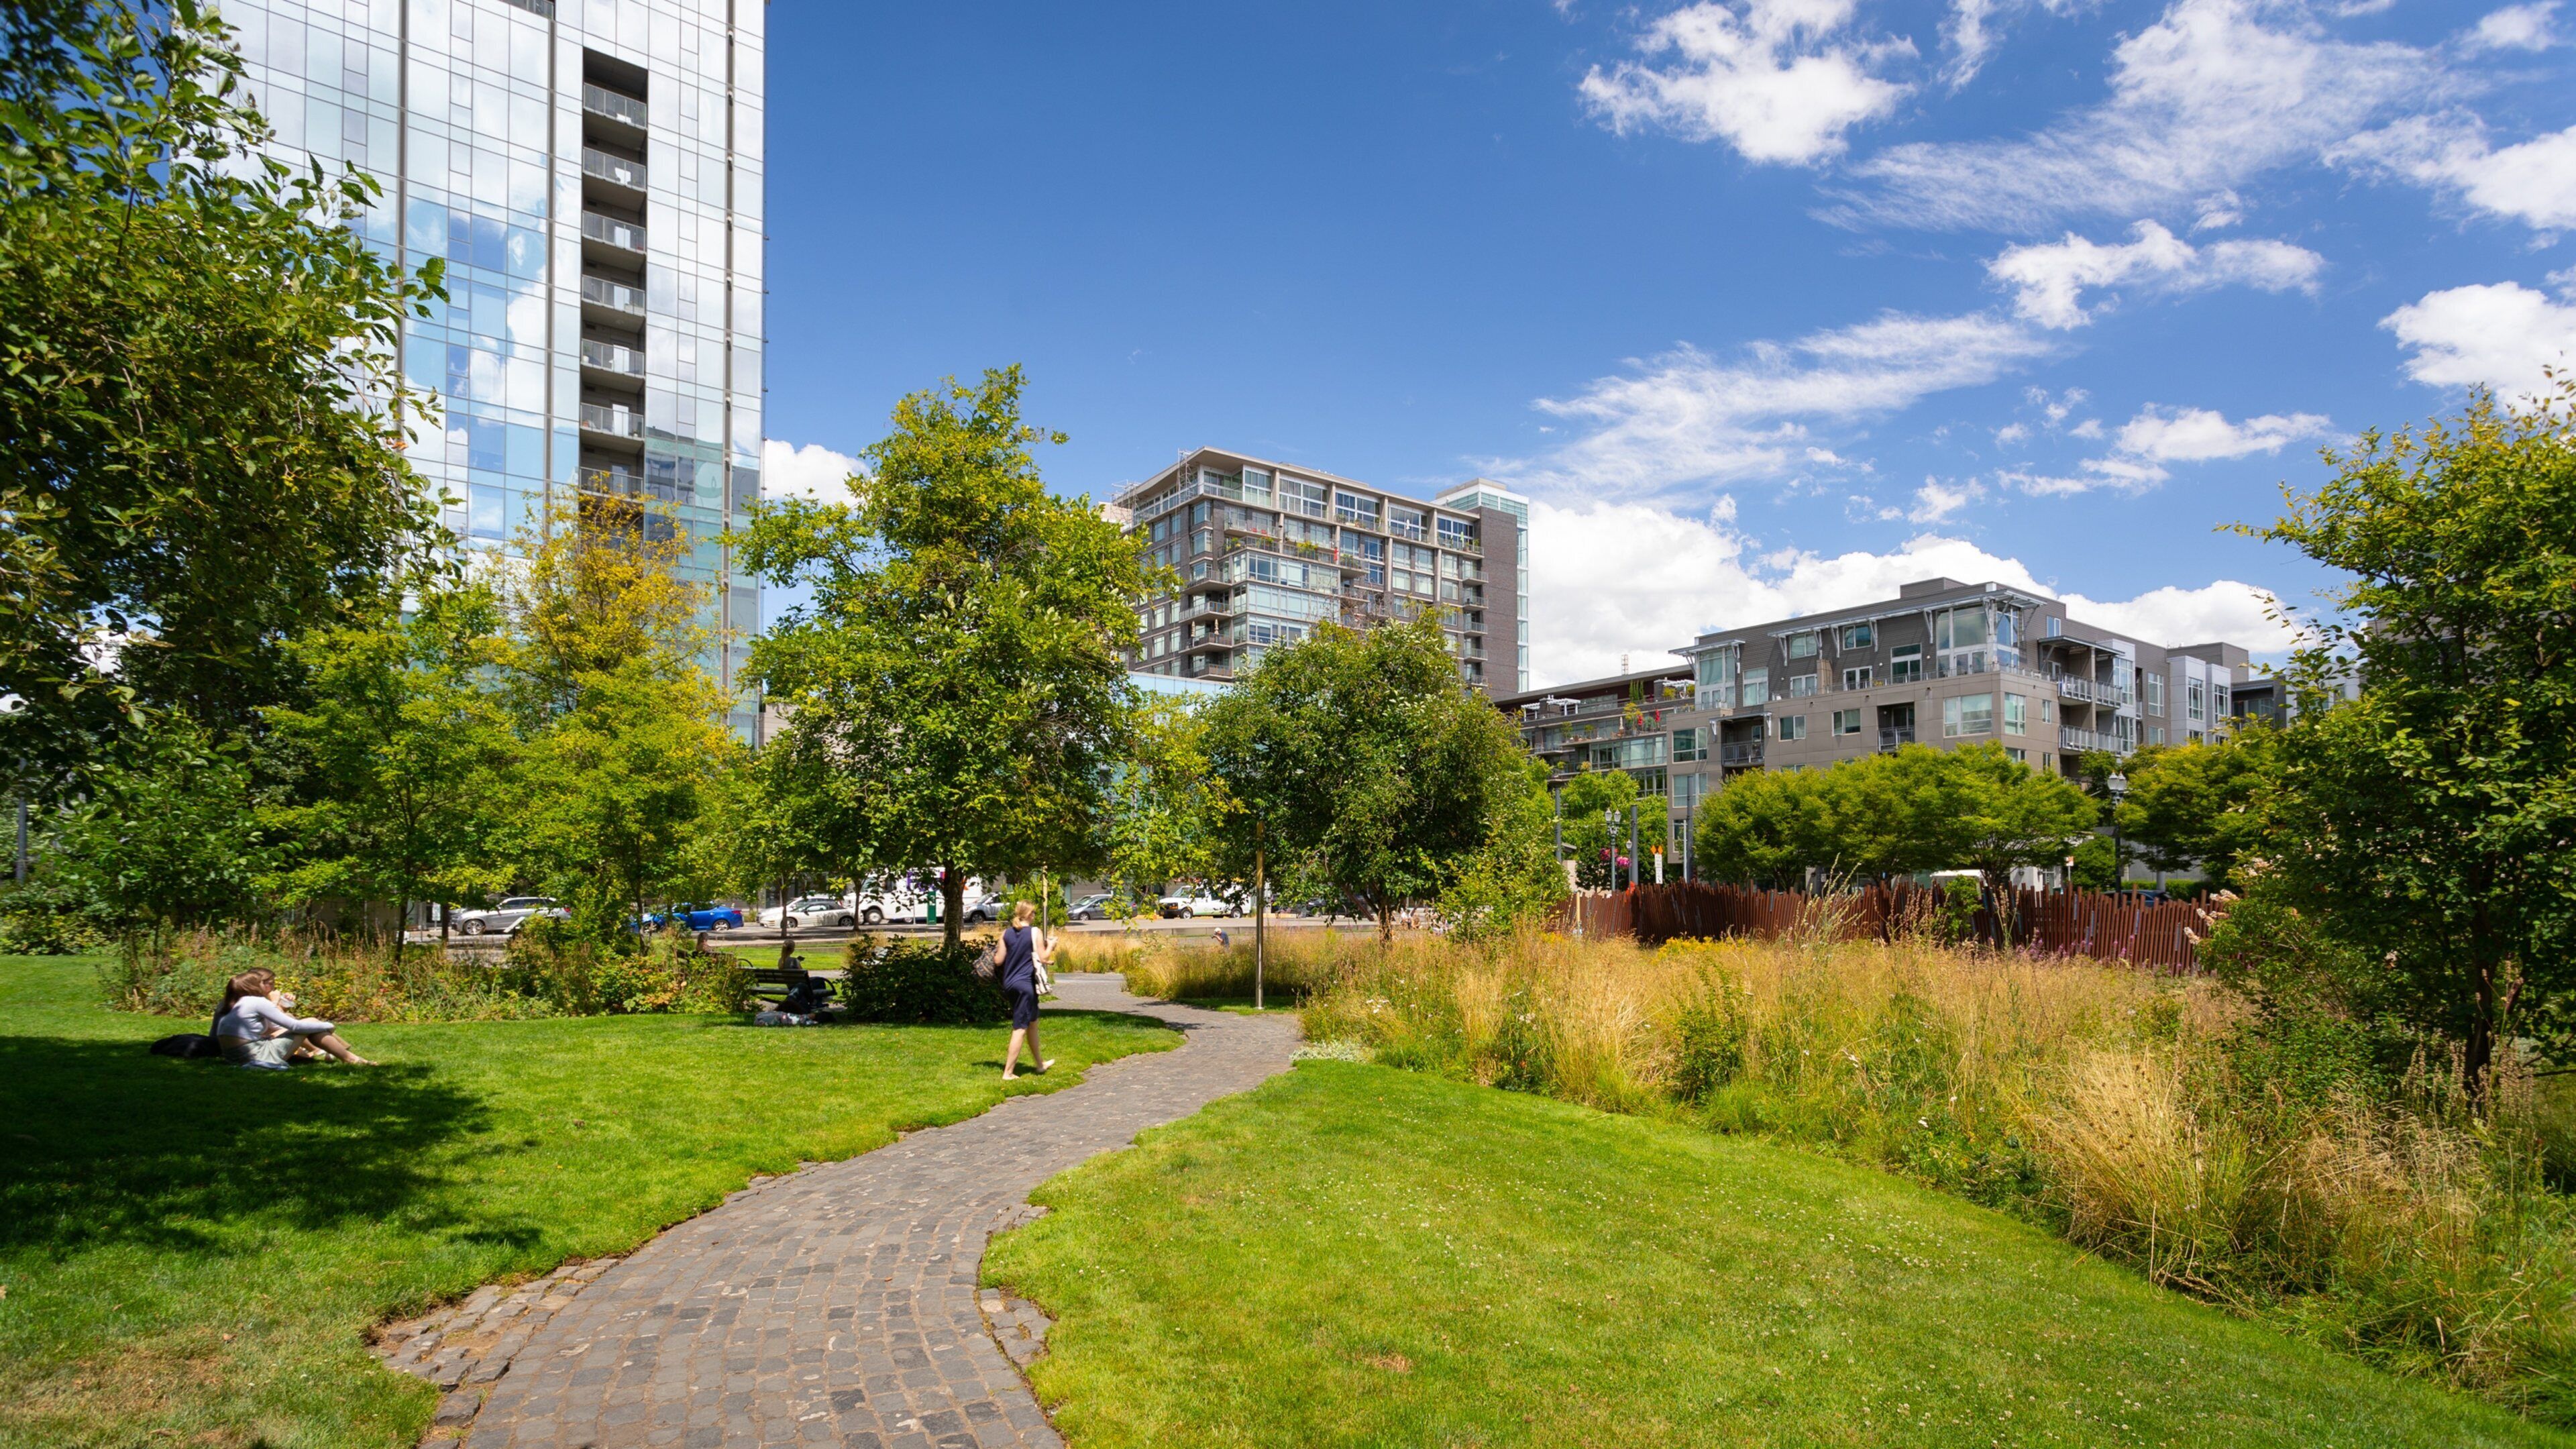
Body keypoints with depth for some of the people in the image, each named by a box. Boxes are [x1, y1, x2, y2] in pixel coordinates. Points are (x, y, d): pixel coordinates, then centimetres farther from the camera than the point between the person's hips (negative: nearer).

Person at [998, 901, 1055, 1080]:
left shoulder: (1006, 934, 4)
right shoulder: (1034, 932, -9)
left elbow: (999, 960, 5)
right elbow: (1042, 958, -9)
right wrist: (1050, 946, 10)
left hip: (1009, 984, 6)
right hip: (1026, 983, -6)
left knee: (1032, 1022, 21)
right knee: (1020, 1028, -1)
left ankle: (1040, 1063, 35)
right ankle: (1008, 1072, -3)